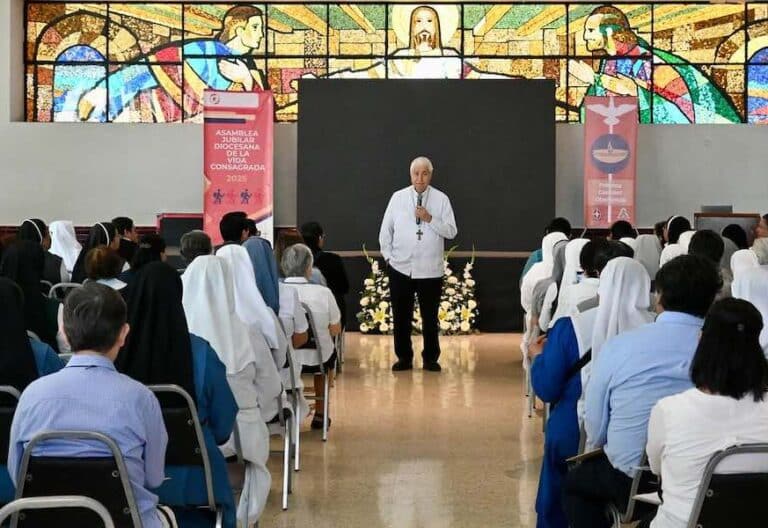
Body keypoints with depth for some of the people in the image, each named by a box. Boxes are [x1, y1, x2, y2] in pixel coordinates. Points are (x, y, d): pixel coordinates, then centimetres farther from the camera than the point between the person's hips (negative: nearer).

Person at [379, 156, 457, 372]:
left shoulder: (441, 199, -1)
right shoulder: (398, 198, 3)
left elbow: (451, 231, -6)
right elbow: (385, 230, 8)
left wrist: (430, 219, -18)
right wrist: (388, 257, 3)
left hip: (430, 270, -1)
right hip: (400, 268, 1)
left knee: (430, 316, 7)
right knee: (401, 315, 8)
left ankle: (430, 358, 19)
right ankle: (404, 358, 20)